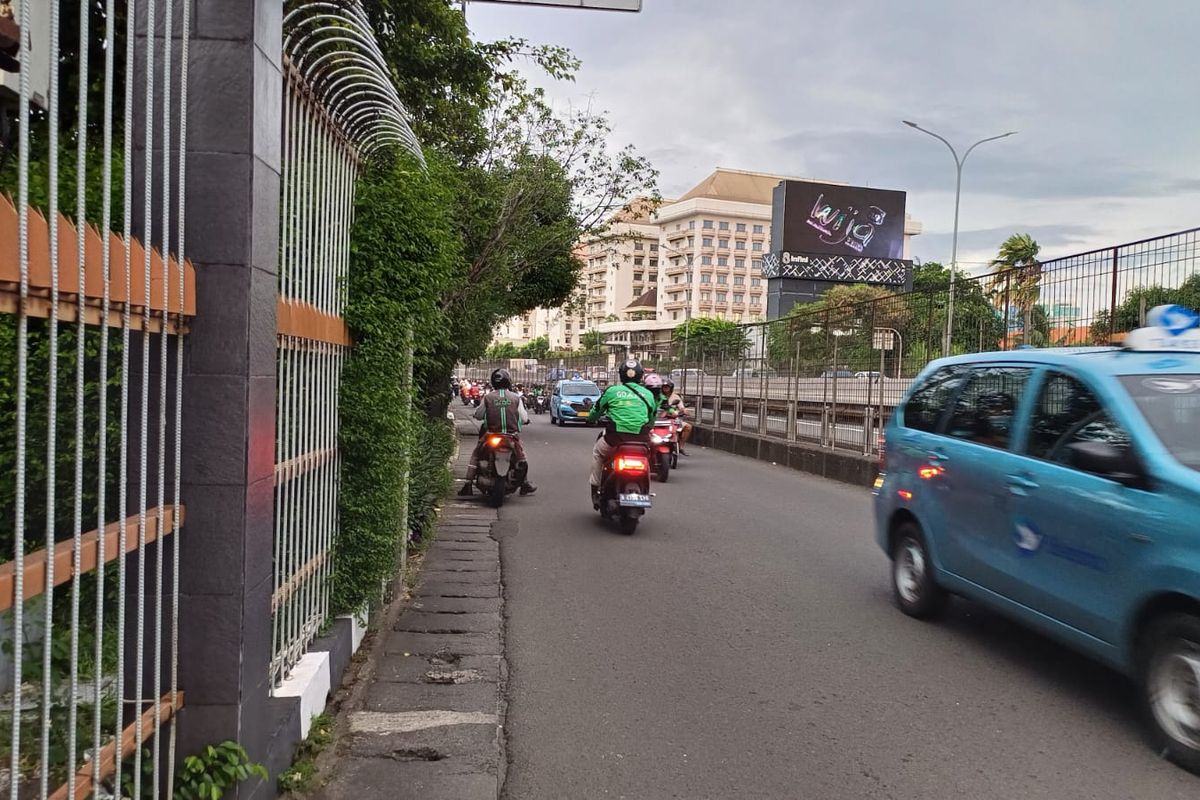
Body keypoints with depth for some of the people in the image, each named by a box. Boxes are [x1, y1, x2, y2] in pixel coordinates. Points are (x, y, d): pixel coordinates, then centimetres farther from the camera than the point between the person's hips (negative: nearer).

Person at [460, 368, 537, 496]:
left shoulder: (488, 397, -3)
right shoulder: (515, 397, -1)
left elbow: (478, 415, 5)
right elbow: (524, 419, 0)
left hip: (491, 435, -1)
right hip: (512, 436, 1)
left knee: (475, 454, 19)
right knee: (521, 453, 27)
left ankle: (468, 483, 10)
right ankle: (525, 483, 28)